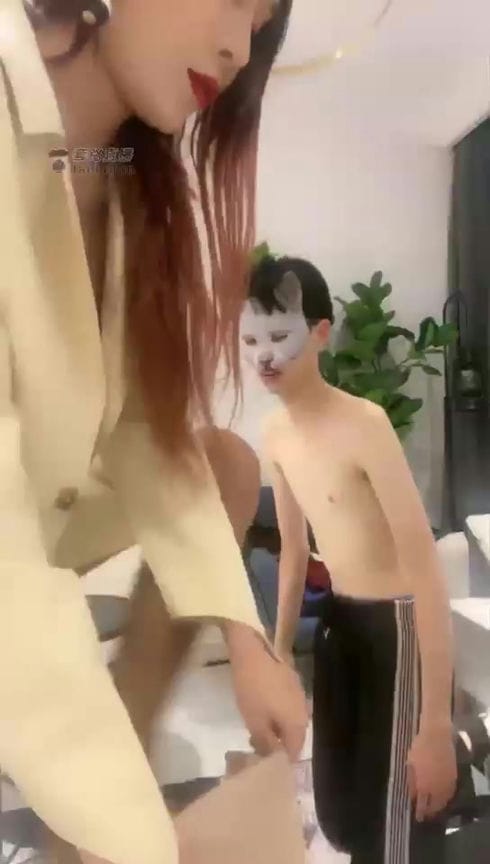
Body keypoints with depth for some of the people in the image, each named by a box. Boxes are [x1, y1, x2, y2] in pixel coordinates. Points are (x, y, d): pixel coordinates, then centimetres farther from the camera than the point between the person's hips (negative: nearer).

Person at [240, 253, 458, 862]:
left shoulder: (363, 424, -24)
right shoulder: (276, 433, -1)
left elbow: (424, 566, -26)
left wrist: (436, 725, -25)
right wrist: (280, 654, 17)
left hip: (398, 626, -7)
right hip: (339, 622, 7)